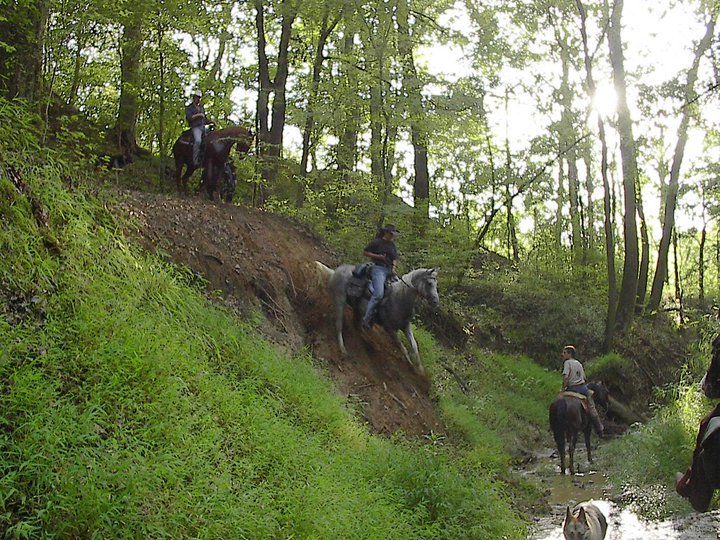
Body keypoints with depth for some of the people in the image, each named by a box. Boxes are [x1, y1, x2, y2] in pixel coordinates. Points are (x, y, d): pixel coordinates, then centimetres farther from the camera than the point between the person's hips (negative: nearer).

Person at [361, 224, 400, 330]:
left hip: (389, 270, 8)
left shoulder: (392, 244, 17)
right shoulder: (376, 242, -2)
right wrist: (378, 256, -11)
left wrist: (393, 267, 4)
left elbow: (395, 258, 24)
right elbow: (365, 252, 0)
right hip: (378, 268, -8)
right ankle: (367, 319, -18)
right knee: (378, 294, -22)